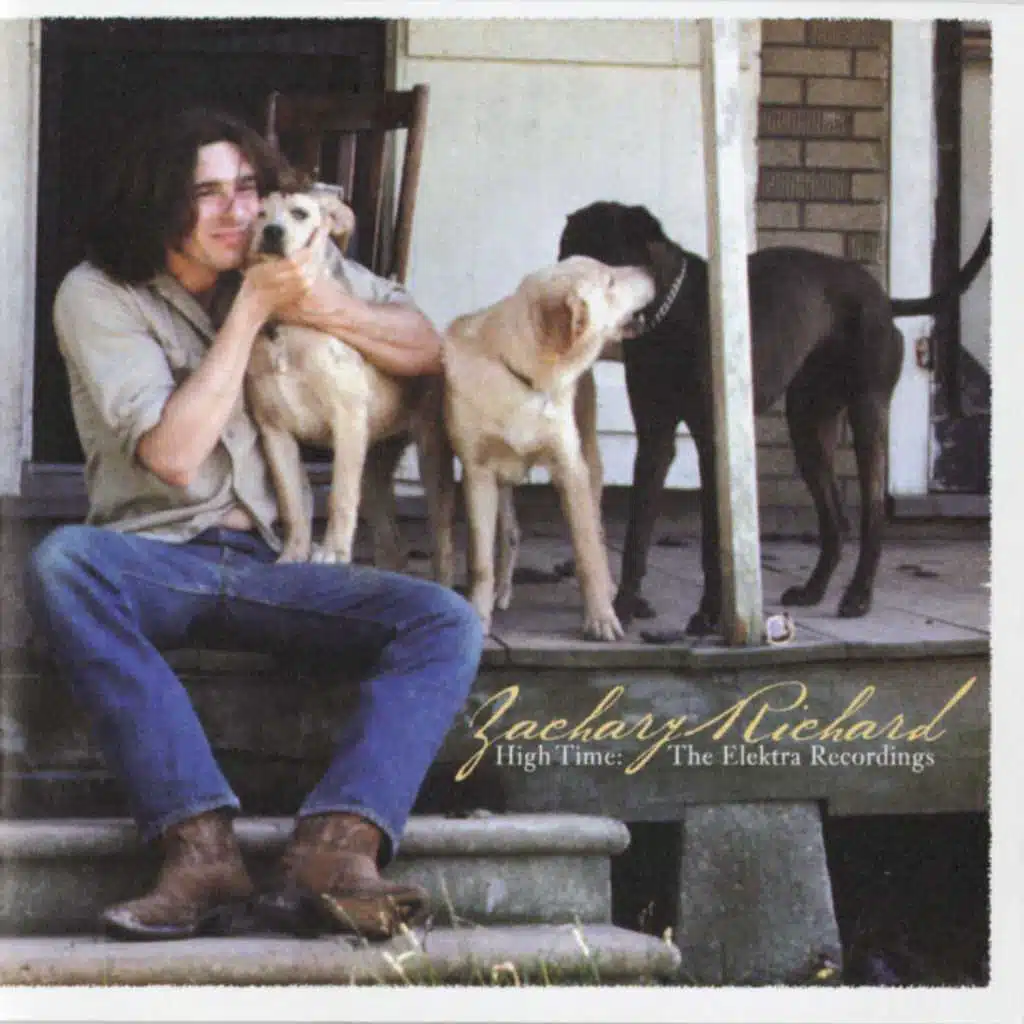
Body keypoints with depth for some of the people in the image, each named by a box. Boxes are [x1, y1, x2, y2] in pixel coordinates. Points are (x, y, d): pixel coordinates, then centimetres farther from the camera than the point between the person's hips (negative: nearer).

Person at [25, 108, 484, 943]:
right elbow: (173, 456, -13)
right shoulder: (98, 295, -3)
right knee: (62, 560, -38)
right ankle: (201, 846, -46)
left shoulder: (292, 260, 10)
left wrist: (326, 308, -6)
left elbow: (427, 350, 12)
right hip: (156, 560, -3)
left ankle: (333, 852, -43)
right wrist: (250, 311, -11)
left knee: (447, 621, -23)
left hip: (269, 564, 3)